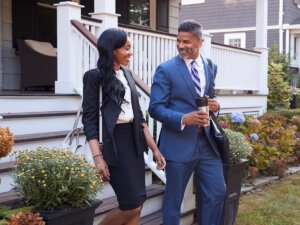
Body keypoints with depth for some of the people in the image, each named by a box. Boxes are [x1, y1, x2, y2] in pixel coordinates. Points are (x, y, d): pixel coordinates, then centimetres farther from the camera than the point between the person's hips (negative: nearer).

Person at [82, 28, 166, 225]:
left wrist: (154, 148, 12)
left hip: (134, 142, 7)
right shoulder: (95, 76, -8)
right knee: (132, 206, -6)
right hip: (114, 143, -7)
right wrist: (98, 157, -18)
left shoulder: (127, 73, 13)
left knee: (137, 206, 7)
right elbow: (89, 119, -11)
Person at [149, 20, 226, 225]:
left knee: (218, 192, 8)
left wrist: (215, 105, -4)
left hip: (207, 140, 5)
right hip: (179, 142, -5)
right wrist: (183, 119, -27)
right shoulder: (166, 70, -8)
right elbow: (155, 108, -11)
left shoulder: (210, 67, 8)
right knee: (173, 199, 7)